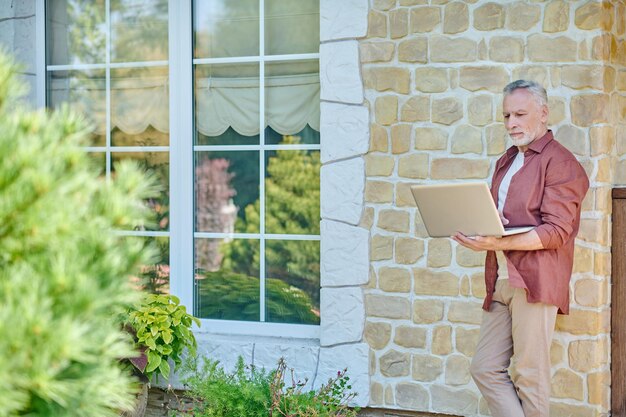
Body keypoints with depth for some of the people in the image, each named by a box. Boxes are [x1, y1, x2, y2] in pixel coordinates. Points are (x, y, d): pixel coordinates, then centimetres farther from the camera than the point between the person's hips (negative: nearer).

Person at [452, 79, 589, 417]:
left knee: (529, 376, -3)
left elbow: (557, 231, -14)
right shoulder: (506, 161, 21)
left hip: (534, 281, -8)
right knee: (485, 369, 6)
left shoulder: (560, 162, -6)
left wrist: (497, 244, -23)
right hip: (500, 281, 8)